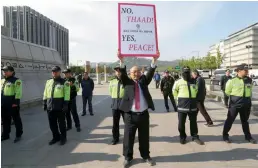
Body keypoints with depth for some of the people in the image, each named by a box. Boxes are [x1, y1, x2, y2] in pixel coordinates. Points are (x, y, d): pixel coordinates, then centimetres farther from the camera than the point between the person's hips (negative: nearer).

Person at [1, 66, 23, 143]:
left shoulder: (16, 81, -9)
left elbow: (18, 92, -16)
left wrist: (16, 102, -20)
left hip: (12, 104, -8)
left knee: (16, 120, 4)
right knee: (5, 120, 16)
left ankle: (18, 135, 14)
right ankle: (5, 135, 29)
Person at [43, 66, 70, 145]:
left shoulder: (64, 82, -4)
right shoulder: (48, 82, 13)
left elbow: (67, 94, -9)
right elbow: (45, 93, 16)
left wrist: (65, 104, -15)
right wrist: (45, 103, 12)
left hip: (60, 106, -5)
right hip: (50, 106, 5)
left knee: (61, 123, 6)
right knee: (52, 123, 13)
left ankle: (63, 138, 21)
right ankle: (56, 137, 29)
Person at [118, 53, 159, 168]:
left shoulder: (143, 81, 8)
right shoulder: (127, 82, 5)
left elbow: (150, 73, -6)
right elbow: (123, 74, -12)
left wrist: (154, 61, -20)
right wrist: (122, 61, -27)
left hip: (143, 114, 2)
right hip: (130, 114, -1)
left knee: (144, 137, 13)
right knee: (128, 137, 6)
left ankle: (145, 156, 31)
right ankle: (128, 157, 24)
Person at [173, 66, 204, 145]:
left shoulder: (193, 82, 7)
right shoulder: (178, 82, -4)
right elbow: (174, 91, 9)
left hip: (192, 105, 3)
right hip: (182, 105, -3)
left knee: (193, 122, 12)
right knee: (181, 122, 2)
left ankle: (195, 136, 26)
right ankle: (182, 137, 20)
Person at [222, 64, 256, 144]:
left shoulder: (249, 80, 4)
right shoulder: (232, 81, -10)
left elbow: (250, 91, 18)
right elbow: (227, 92, 1)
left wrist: (248, 99, 16)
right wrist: (235, 96, 7)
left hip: (246, 104, 4)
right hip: (234, 104, -4)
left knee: (245, 121, 17)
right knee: (230, 120, 3)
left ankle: (248, 136, 30)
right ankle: (225, 135, 15)